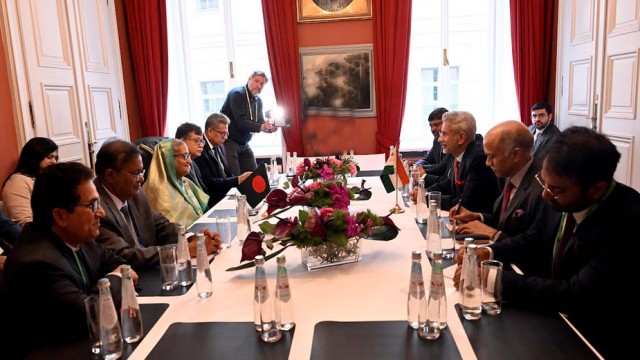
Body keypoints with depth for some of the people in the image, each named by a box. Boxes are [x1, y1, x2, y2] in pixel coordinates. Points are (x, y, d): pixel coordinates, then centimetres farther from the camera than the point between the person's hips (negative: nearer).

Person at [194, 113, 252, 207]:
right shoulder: (200, 151, -15)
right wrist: (238, 180, -20)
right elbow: (209, 183, -19)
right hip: (214, 202, -8)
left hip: (227, 194, 8)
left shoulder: (219, 146, 13)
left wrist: (243, 177, -4)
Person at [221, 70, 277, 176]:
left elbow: (260, 123, 9)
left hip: (244, 144, 8)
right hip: (228, 142, -8)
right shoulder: (237, 94, -14)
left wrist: (270, 127, -14)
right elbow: (240, 123, -24)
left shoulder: (258, 101, 10)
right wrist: (261, 127, -34)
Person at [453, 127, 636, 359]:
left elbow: (578, 296, -29)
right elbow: (531, 241, 8)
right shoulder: (558, 197, -9)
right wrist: (489, 252, -10)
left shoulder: (628, 219, -28)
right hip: (553, 313, 6)